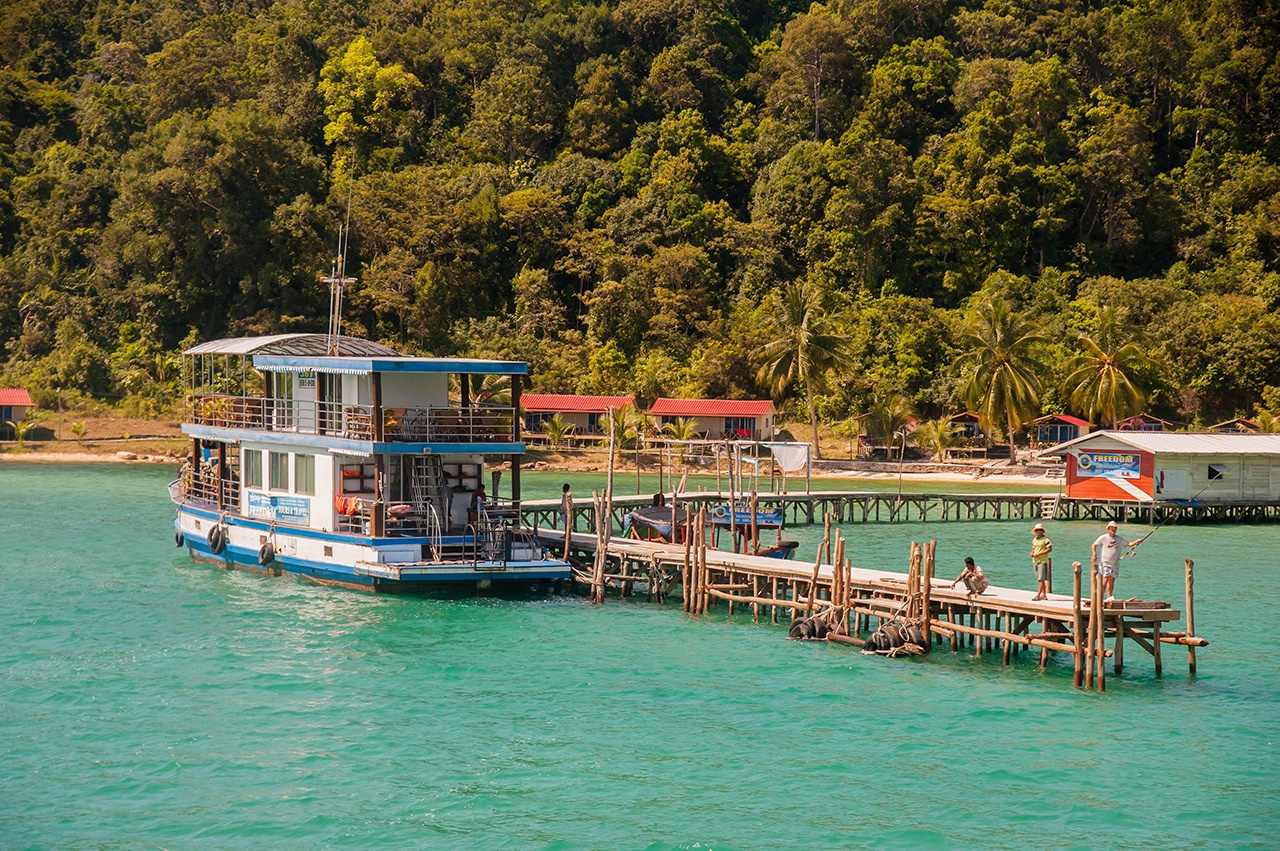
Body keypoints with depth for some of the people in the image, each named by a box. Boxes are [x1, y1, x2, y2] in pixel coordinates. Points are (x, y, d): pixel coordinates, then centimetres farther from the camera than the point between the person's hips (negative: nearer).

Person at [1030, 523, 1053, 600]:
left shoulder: (1045, 539, -8)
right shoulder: (1034, 540, 15)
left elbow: (1050, 549, -15)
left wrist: (1039, 554, -18)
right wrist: (1032, 553, 1)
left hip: (1043, 561, -8)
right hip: (1035, 561, 8)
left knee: (1041, 579, -10)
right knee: (1040, 579, 11)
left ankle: (1038, 595, -15)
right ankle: (1044, 595, 16)